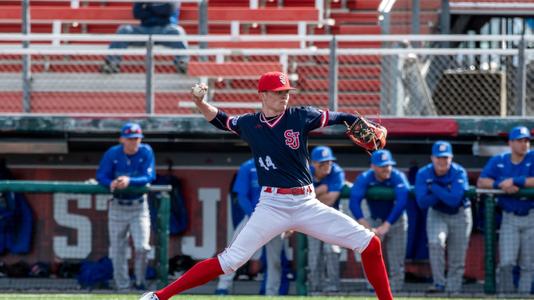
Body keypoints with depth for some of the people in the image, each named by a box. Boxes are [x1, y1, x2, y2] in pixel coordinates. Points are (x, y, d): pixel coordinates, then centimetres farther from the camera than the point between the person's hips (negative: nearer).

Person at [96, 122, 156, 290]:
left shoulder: (146, 152, -10)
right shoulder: (112, 154, -9)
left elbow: (148, 177, -17)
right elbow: (101, 176, -10)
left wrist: (129, 181, -34)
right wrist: (111, 183, -32)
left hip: (139, 207, -1)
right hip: (117, 206, 1)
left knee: (142, 247, -14)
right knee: (118, 251, 4)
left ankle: (140, 282, 5)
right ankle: (122, 288, 14)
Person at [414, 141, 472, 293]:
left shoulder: (459, 173, -22)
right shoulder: (423, 174, -15)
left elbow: (454, 200, -32)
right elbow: (422, 202, -21)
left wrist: (434, 187, -29)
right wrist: (444, 194, -28)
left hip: (459, 214, -1)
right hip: (437, 214, 1)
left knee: (457, 260, 1)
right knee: (435, 242, -27)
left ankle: (453, 290, 13)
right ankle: (439, 283, -19)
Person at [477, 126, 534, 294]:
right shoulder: (498, 161, 4)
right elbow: (481, 182, -2)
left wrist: (514, 181, -20)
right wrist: (500, 185, -18)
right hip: (509, 218, 1)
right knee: (506, 263, -10)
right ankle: (505, 295, 2)